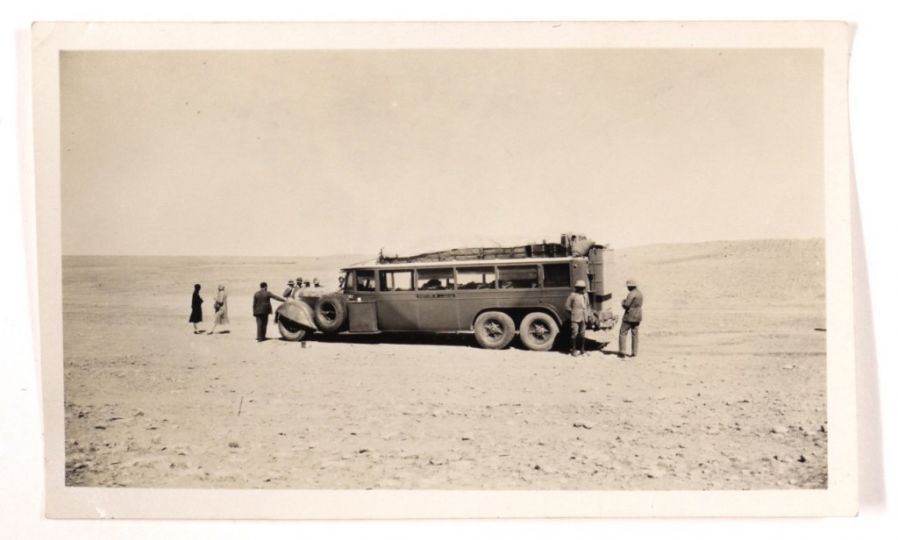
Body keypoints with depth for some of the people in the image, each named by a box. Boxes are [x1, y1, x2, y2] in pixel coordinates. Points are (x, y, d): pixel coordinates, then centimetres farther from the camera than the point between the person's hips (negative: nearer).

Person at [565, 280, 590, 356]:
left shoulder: (585, 295, 12)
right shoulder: (573, 295, -6)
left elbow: (588, 306, 21)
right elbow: (567, 306, -3)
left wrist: (588, 315, 12)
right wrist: (572, 313, -2)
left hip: (583, 318, 6)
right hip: (575, 318, -6)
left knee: (582, 334, 11)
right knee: (575, 333, -4)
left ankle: (582, 350, 20)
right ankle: (573, 350, 6)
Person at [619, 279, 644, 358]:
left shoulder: (631, 294, -19)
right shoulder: (640, 293, 9)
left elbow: (626, 305, -22)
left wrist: (623, 302, 0)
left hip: (629, 316, -8)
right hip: (637, 316, 8)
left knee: (623, 333, 1)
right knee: (635, 334, 10)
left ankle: (622, 351, -2)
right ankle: (634, 352, 10)